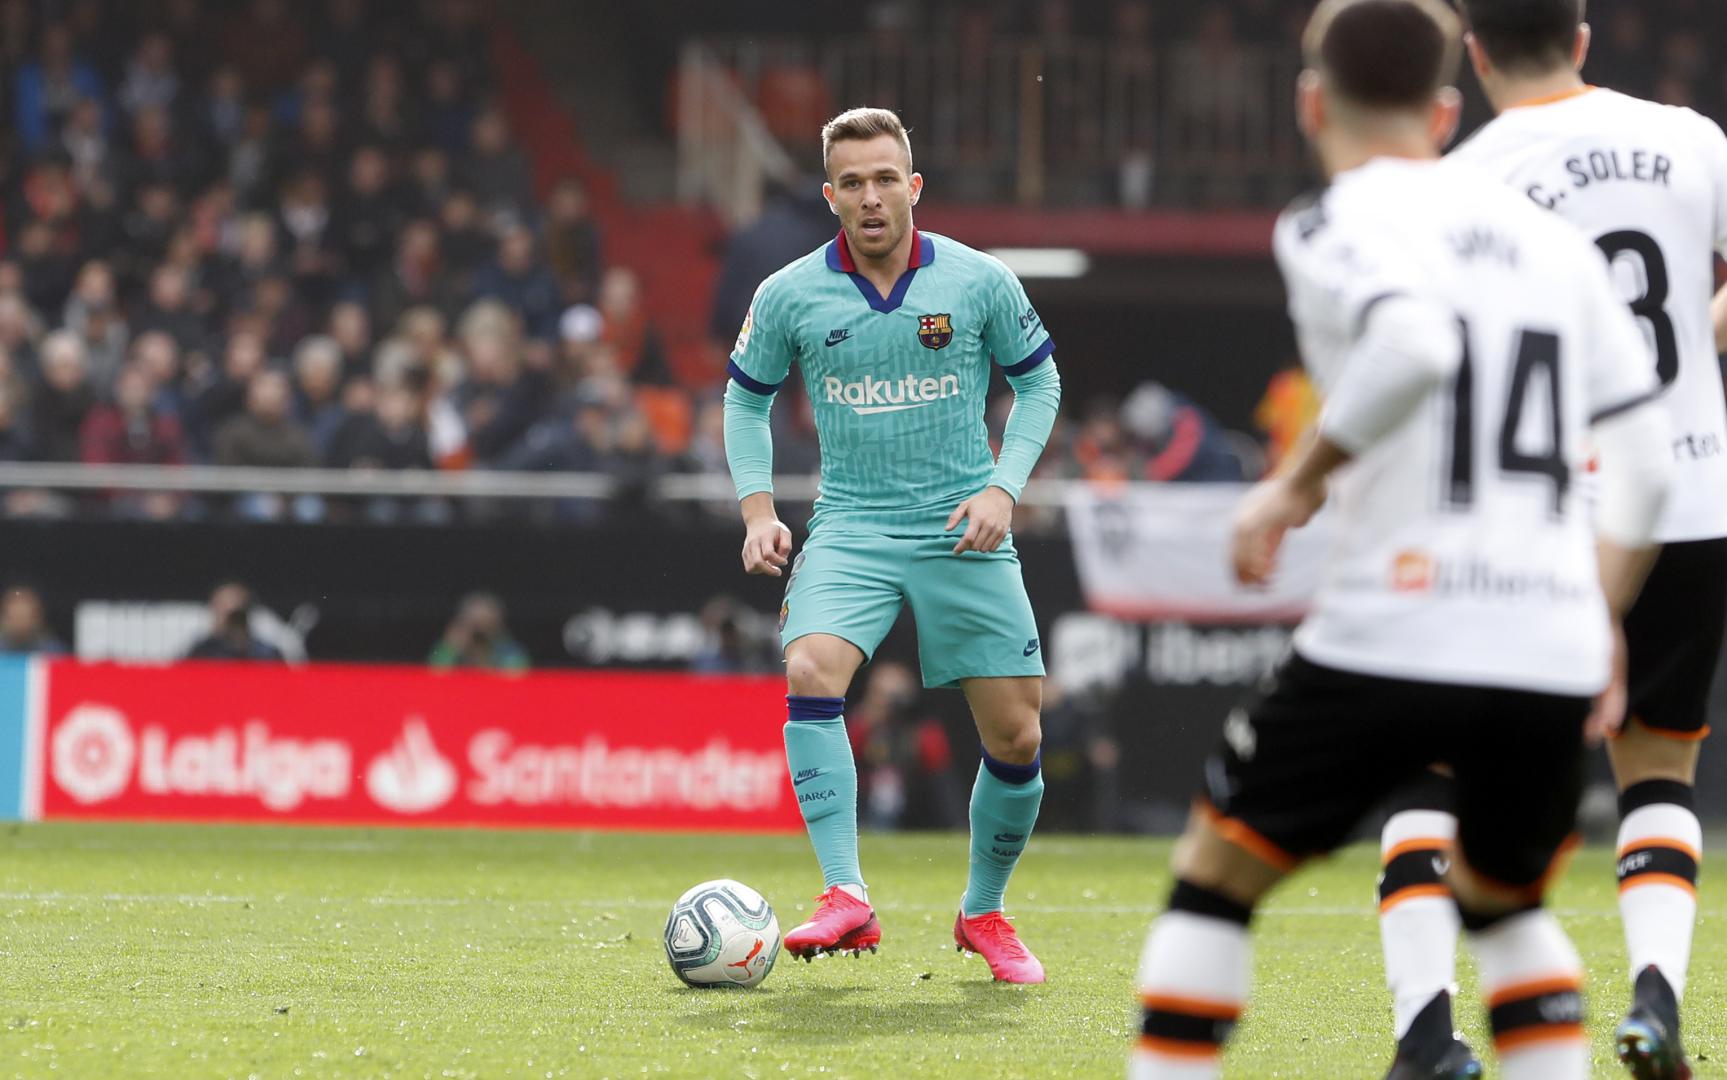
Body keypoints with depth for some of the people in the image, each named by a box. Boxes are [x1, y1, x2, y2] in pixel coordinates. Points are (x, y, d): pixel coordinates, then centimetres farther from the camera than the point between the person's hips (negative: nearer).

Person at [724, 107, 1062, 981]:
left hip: (963, 533, 1)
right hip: (851, 528, -1)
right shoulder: (789, 295, -2)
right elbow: (746, 397, 12)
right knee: (810, 672, -28)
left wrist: (1003, 488, -4)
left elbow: (1039, 381, 9)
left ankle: (983, 914, 22)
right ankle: (846, 899, -28)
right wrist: (757, 508, 0)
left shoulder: (980, 283, -3)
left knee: (1015, 737, -1)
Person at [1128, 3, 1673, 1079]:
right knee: (1506, 906, 27)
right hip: (1552, 655, 5)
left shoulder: (1335, 225, 0)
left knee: (1214, 878, 11)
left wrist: (1296, 483, -11)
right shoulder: (1556, 242, 17)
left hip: (1393, 637, -5)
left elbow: (1414, 343, -22)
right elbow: (1645, 457, 14)